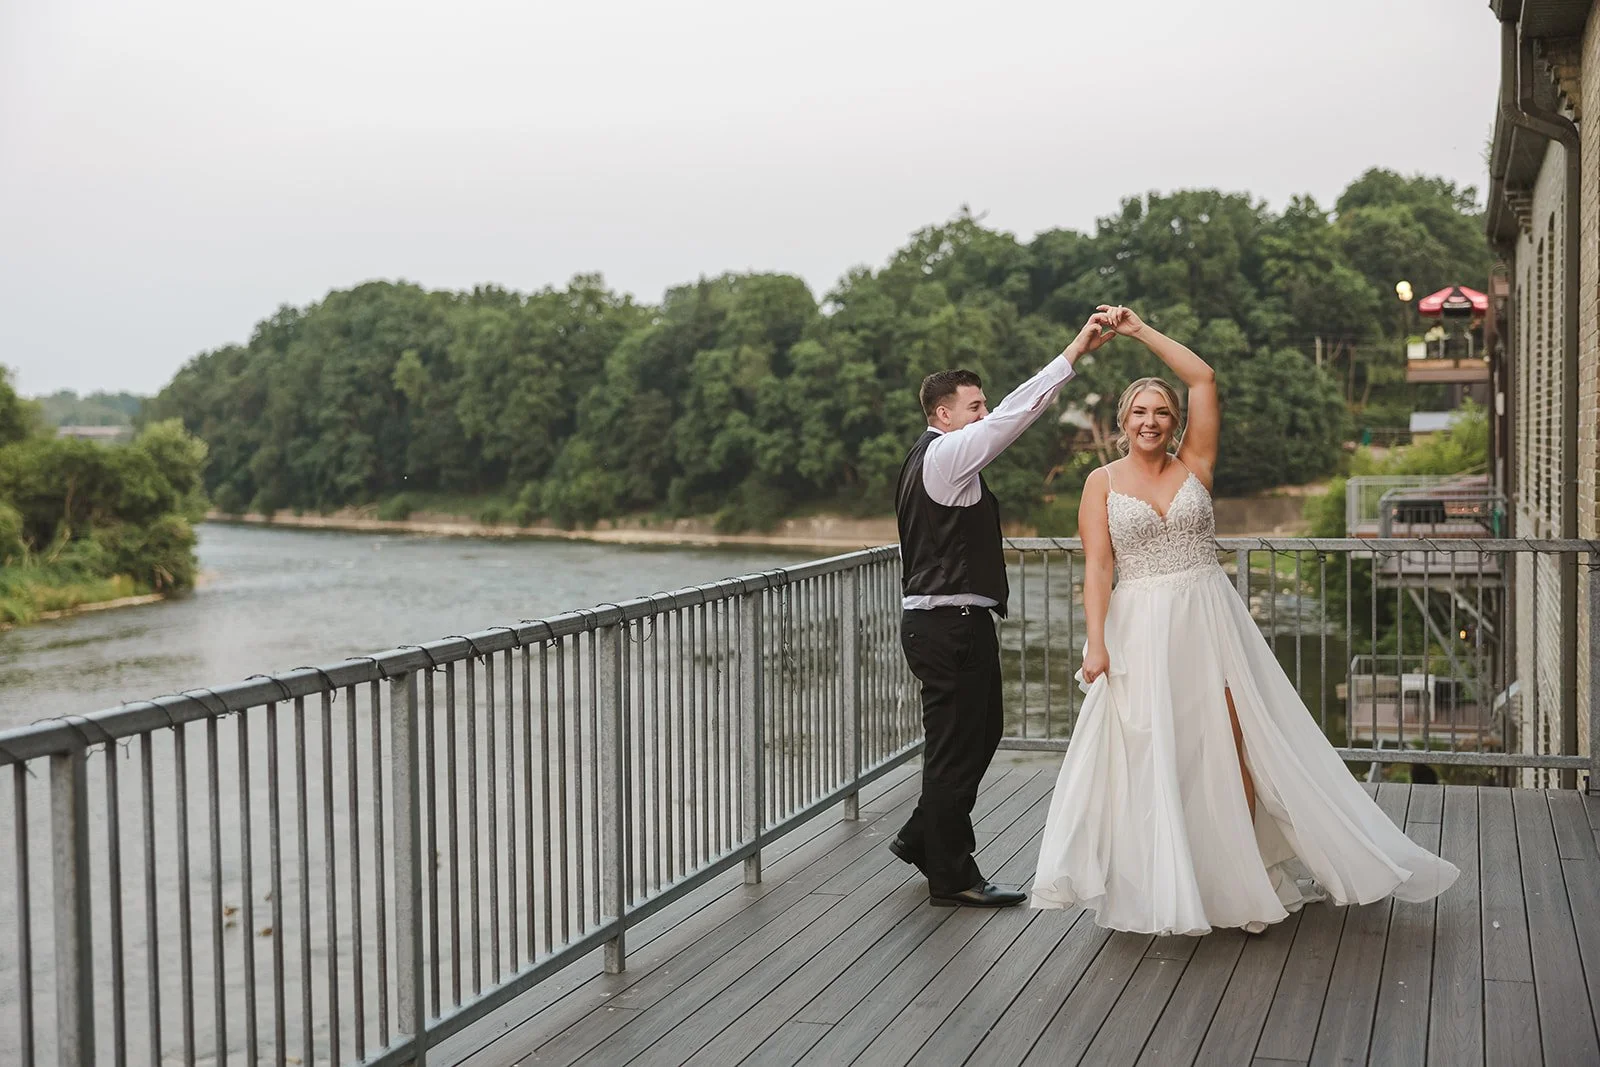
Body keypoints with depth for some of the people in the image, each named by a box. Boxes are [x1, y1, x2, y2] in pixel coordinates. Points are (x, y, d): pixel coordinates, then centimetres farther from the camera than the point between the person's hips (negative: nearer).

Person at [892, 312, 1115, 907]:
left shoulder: (929, 459, 18)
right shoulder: (946, 454, -14)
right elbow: (1013, 413, -22)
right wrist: (1075, 352, -22)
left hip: (940, 620, 11)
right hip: (951, 625, -11)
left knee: (981, 732, 19)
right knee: (957, 745, -2)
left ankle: (921, 837, 30)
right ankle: (951, 878, 9)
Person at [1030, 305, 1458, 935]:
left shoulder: (1194, 467, 6)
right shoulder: (1103, 483, 5)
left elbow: (1203, 378, 0)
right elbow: (1097, 566, -2)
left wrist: (1141, 332, 2)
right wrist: (1095, 643, -11)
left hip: (1209, 622, 1)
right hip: (1141, 631, -1)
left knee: (1233, 746, -2)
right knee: (1152, 757, 2)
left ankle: (1244, 876, 9)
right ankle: (1160, 889, 14)